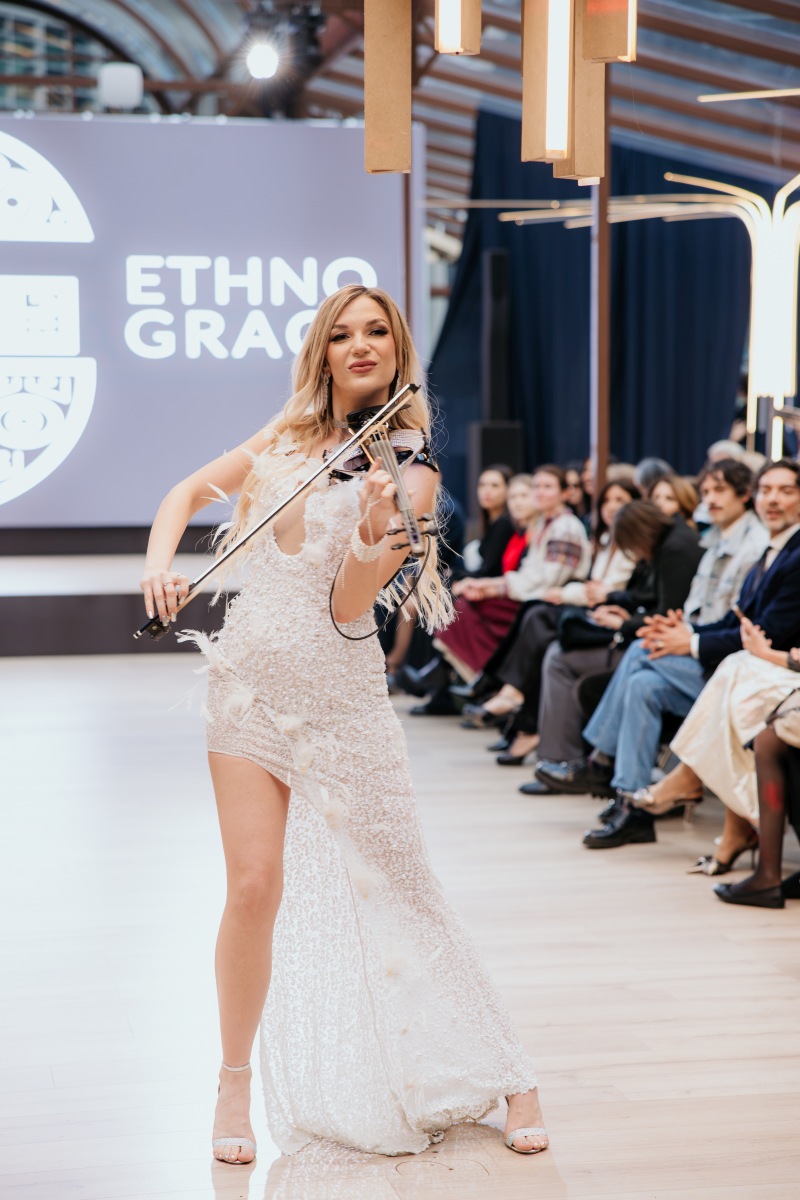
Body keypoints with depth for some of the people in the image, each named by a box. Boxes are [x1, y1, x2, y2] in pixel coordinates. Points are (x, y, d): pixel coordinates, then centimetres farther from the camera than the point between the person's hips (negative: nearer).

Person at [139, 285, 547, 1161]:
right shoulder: (288, 439, 8)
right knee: (256, 885, -6)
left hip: (340, 700, -3)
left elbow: (349, 607, -12)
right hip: (250, 685, 3)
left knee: (395, 890, 2)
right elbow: (190, 492, 16)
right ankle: (234, 1083, 14)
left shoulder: (409, 474, -4)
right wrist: (159, 562, -3)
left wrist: (373, 533, -31)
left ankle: (507, 1076, 17)